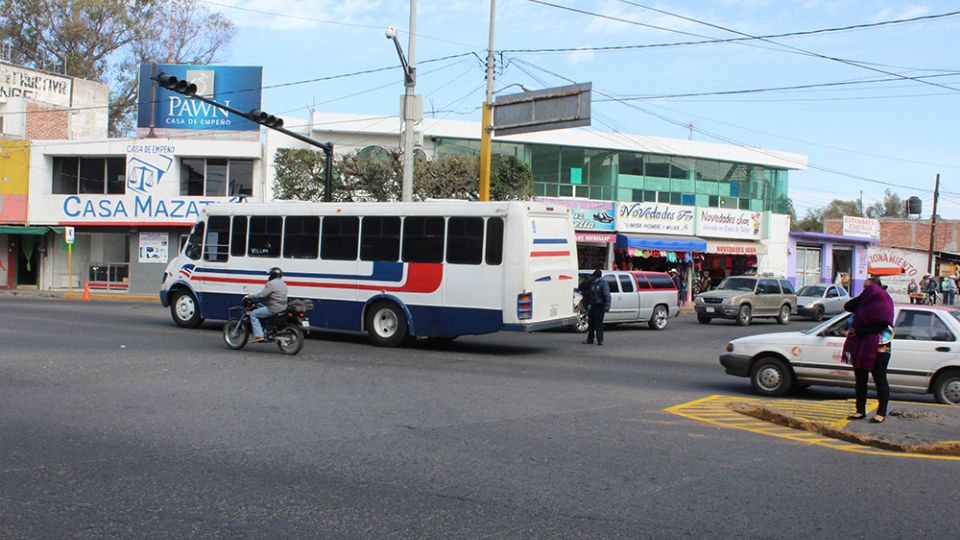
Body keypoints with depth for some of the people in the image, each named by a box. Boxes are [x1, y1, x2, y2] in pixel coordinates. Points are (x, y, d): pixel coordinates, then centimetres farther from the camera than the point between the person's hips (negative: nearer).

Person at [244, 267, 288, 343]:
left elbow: (262, 295, -19)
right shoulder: (283, 284, 16)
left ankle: (258, 335, -13)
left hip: (274, 309, -10)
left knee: (253, 314, -2)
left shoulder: (271, 284, -13)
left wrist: (249, 296, -8)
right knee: (261, 307, 32)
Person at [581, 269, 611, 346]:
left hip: (599, 306, -7)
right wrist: (585, 304, 22)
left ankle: (600, 340, -3)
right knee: (591, 323, 11)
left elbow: (607, 296, -13)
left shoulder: (603, 283, -9)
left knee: (598, 323, -7)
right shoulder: (591, 283, 12)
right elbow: (586, 293, 23)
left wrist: (606, 306, -20)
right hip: (591, 306, 7)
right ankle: (589, 339, 20)